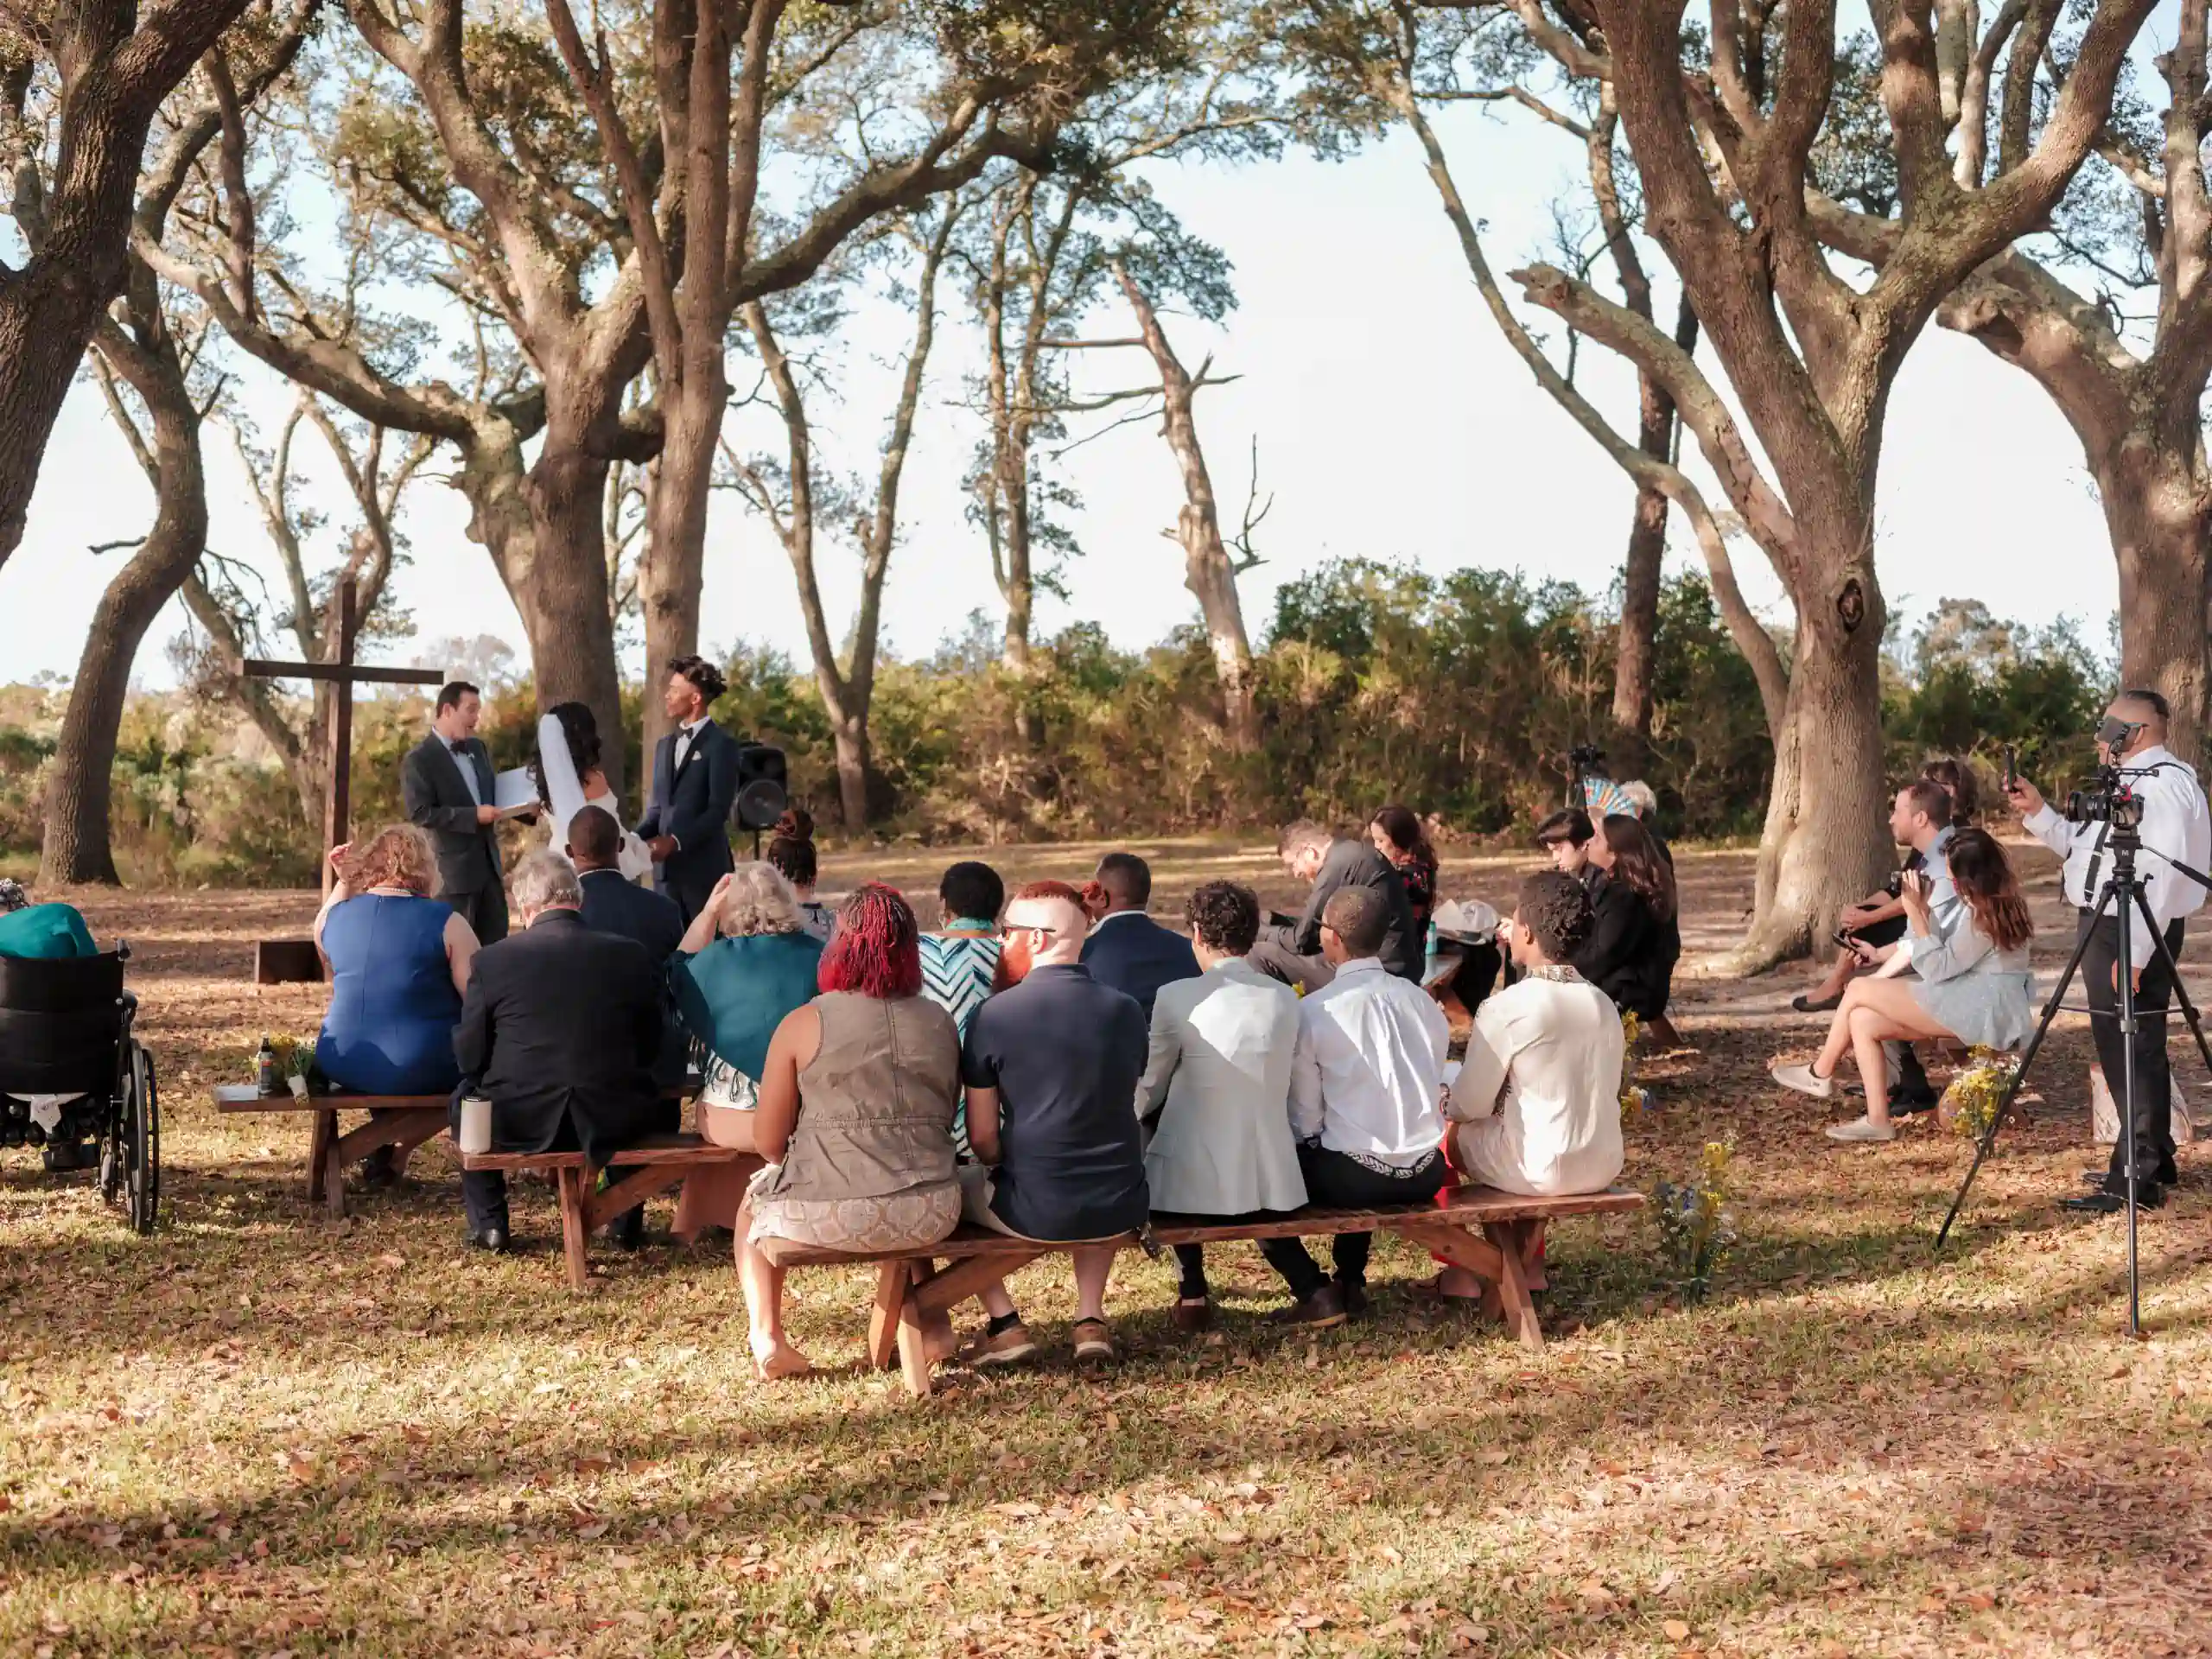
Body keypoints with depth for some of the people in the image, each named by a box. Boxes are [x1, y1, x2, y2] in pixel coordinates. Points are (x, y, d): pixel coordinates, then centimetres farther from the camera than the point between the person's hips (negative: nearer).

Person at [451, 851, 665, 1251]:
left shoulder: (492, 959, -9)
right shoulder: (632, 956, -5)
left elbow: (470, 1057, -1)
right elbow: (650, 1049, 6)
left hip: (519, 1123, -1)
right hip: (614, 1124, 1)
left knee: (466, 1096, 31)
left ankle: (488, 1223, 26)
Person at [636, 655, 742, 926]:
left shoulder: (721, 744, -5)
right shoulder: (665, 745, 19)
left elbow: (719, 809, -12)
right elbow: (657, 807, 18)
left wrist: (676, 841, -20)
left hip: (705, 867, -7)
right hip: (666, 867, 7)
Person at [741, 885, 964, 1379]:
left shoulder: (803, 1024, -7)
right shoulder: (941, 1023, 5)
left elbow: (768, 1143, -2)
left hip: (831, 1217, -3)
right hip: (932, 1218, 3)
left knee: (753, 1204, 30)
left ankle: (767, 1340, 20)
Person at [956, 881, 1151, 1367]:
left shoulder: (995, 1014, -11)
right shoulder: (1126, 1010, 0)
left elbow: (982, 1136, -5)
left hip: (1035, 1214, -4)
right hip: (1123, 1209, 4)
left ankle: (1004, 1323, 16)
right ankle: (1091, 1317, 26)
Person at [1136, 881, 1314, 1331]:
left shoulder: (1176, 998, -12)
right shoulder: (1286, 998, -1)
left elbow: (1147, 1091, -1)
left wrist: (1127, 1123, 21)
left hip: (1196, 1184, -3)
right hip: (1274, 1183, 3)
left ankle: (1194, 1291, 23)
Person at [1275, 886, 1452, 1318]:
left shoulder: (1314, 1010, -10)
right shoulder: (1422, 1001, 3)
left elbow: (1305, 1120, -7)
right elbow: (1434, 1091, 11)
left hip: (1357, 1177, -6)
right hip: (1426, 1173, 6)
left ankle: (1314, 1291, 9)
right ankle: (1351, 1282, 33)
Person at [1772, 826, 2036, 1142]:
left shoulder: (1985, 915, -19)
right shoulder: (1984, 903, 12)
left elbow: (1938, 968, -19)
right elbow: (1946, 954, 17)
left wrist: (1917, 913, -19)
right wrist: (1926, 909, 7)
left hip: (1983, 1010, -10)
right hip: (1971, 1001, 10)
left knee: (1859, 990, -8)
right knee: (1862, 1020, -1)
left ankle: (1821, 1075, 12)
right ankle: (1878, 1120, -5)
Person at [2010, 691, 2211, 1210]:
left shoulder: (2164, 784, -16)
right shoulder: (2132, 782, 19)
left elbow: (2161, 876, -23)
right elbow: (2082, 847, 25)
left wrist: (2134, 953, -27)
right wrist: (2038, 813, 17)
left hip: (2134, 934, -11)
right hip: (2110, 929, 11)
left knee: (2132, 1053, -9)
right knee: (2124, 1051, 16)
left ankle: (2137, 1181, -7)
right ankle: (2150, 1166, 26)